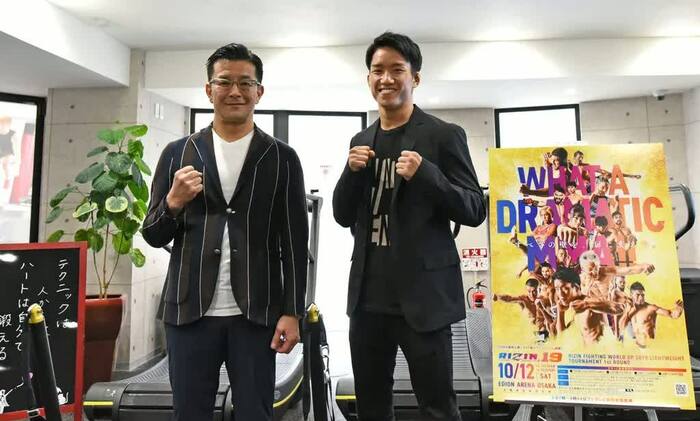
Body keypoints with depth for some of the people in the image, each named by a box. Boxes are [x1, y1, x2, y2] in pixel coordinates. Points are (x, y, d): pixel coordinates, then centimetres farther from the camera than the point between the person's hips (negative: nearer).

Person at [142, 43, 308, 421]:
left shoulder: (282, 158, 2)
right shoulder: (177, 153, 6)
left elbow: (294, 242, 1)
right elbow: (153, 236, 7)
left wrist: (291, 311, -4)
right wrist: (174, 202, -13)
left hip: (256, 313, -1)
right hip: (189, 311, 2)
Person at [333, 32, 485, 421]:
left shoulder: (444, 135, -4)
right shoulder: (362, 140, 11)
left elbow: (475, 211, -8)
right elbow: (343, 217, 11)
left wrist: (425, 173, -23)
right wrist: (353, 171, -7)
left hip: (422, 296, -5)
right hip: (369, 297, 5)